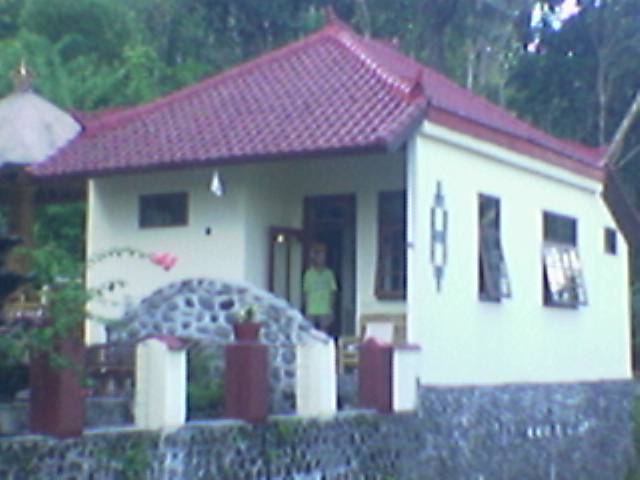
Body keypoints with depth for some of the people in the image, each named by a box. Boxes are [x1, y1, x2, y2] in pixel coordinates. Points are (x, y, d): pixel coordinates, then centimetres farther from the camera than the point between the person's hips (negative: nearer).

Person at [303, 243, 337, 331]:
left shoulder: (328, 273, 5)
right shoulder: (309, 273, 5)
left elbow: (333, 293, 6)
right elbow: (306, 293, 7)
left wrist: (331, 311, 0)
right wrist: (306, 310, 1)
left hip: (325, 311, 0)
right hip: (311, 311, 0)